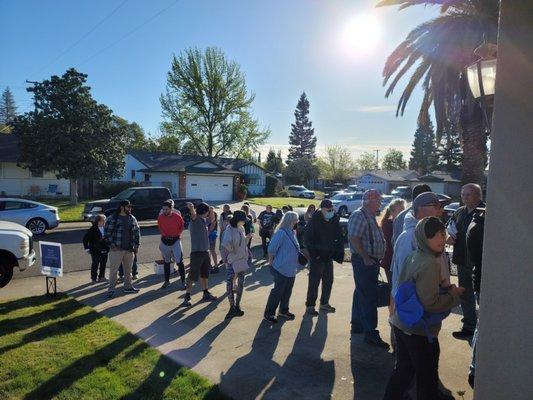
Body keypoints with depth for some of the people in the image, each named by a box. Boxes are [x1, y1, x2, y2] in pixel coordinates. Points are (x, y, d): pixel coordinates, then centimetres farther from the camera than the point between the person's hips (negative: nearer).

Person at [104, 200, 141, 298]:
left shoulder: (132, 219, 9)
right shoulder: (112, 219, -6)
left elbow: (137, 232, 13)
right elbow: (106, 232, -6)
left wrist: (137, 245, 7)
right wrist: (111, 244, -13)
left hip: (129, 249, 5)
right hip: (116, 249, -5)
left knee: (128, 270, 14)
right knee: (113, 270, -1)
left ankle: (128, 287, 28)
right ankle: (111, 290, 9)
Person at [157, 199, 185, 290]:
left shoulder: (177, 216, -12)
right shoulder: (160, 217, -6)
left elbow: (182, 226, 5)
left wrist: (178, 234, -3)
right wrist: (163, 234, 0)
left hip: (175, 241, -3)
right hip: (165, 241, 3)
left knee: (179, 261, -3)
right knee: (166, 262, 14)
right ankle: (167, 281, 25)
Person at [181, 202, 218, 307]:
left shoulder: (204, 220, 11)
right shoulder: (195, 220, -13)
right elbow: (193, 214, -38)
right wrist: (191, 208, -58)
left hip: (205, 252, 9)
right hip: (197, 252, -9)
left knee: (204, 275, 19)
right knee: (192, 276, -4)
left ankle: (206, 294, 32)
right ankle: (187, 297, 4)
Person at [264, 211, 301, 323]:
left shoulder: (292, 233, 8)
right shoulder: (281, 233, -21)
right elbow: (271, 249, -21)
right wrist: (271, 262, -11)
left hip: (291, 270, 9)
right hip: (281, 269, -9)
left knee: (287, 291, 18)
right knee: (278, 291, 0)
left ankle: (283, 311, 34)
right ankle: (269, 313, 13)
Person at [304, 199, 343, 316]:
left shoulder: (334, 221, 4)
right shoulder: (314, 221, -13)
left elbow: (339, 238, 10)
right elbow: (307, 238, -14)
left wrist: (339, 252, 0)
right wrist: (313, 253, -19)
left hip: (329, 256, 6)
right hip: (317, 257, -6)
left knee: (328, 280, 14)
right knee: (314, 282, -2)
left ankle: (324, 303, 29)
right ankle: (310, 306, 8)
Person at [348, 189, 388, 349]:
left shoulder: (370, 217, 16)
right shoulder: (359, 215, -15)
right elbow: (354, 238, -23)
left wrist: (376, 259, 16)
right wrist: (365, 258, -22)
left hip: (371, 261, 10)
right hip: (363, 261, -10)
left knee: (361, 294, 17)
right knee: (369, 296, -8)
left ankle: (357, 325, 29)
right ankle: (371, 333, -3)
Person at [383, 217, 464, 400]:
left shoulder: (413, 256, 3)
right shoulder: (430, 264, -23)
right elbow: (430, 303, -26)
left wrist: (446, 289, 9)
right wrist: (453, 295, -10)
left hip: (401, 323, 8)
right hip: (420, 330, -8)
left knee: (403, 369, 22)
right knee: (426, 374, 15)